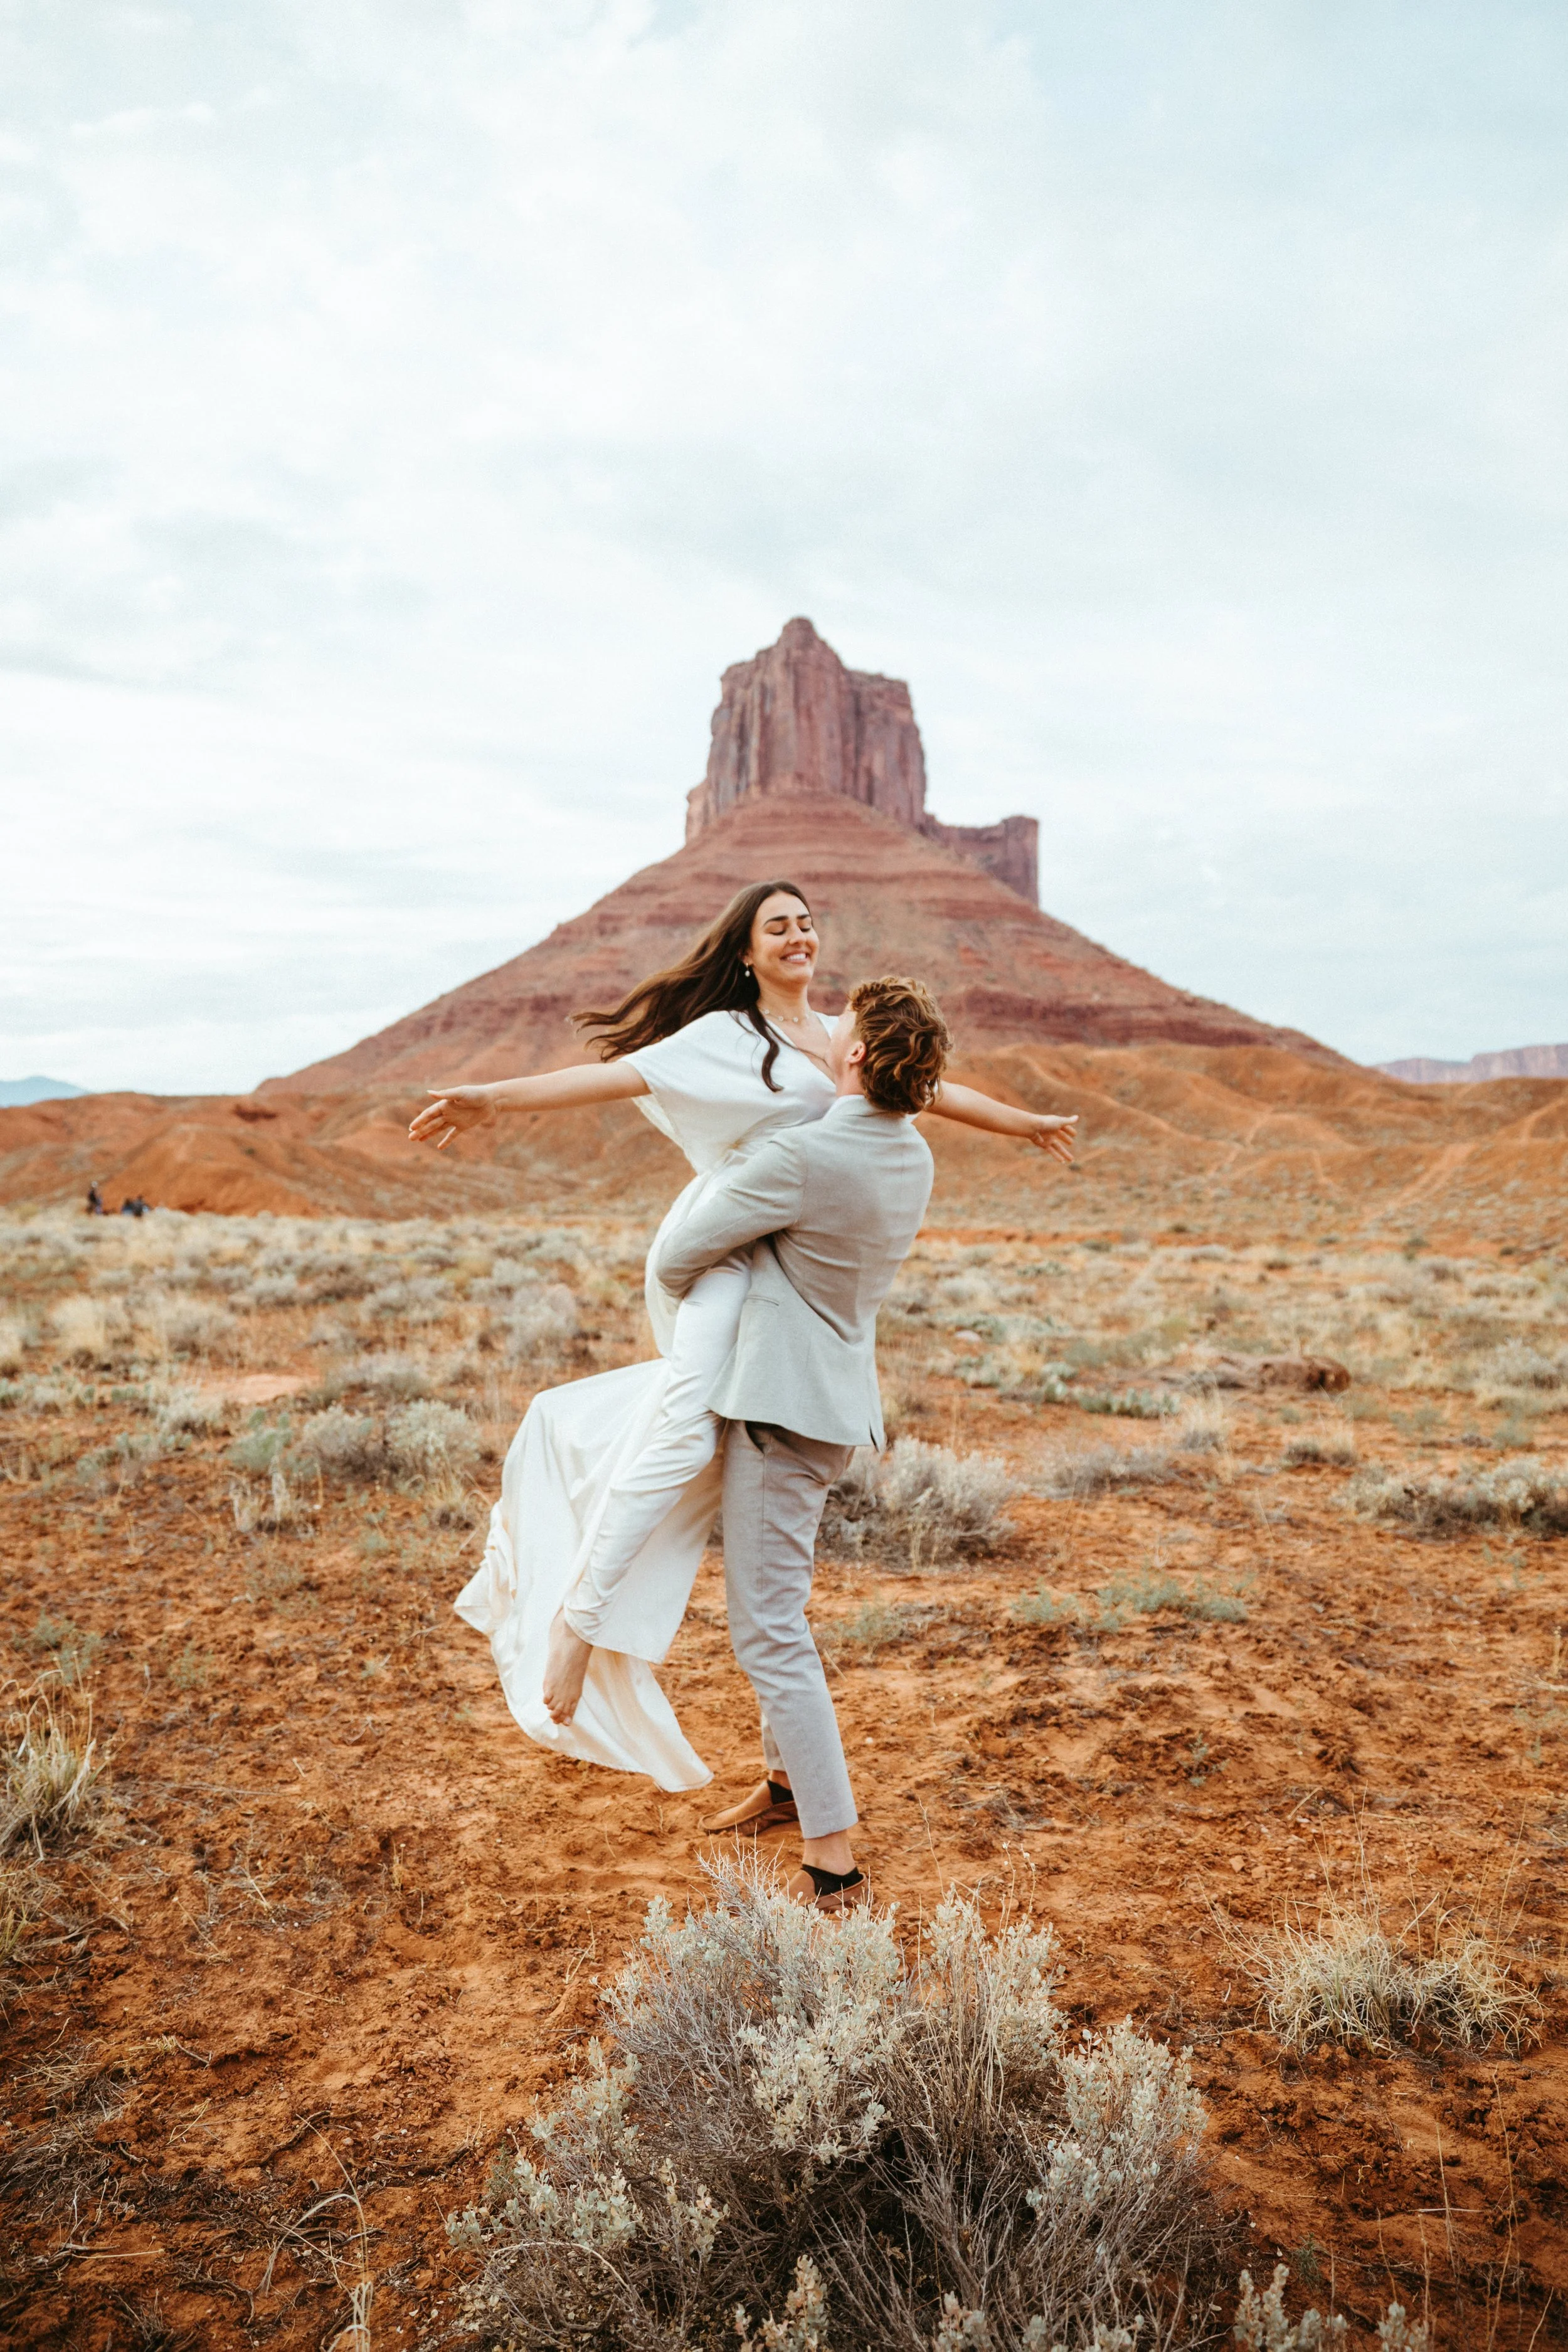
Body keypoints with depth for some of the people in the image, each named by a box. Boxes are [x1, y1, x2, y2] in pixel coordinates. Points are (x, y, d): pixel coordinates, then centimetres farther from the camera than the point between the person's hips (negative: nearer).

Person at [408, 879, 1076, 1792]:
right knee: (683, 1433, -18)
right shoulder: (726, 1035, -1)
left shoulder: (847, 1037, 20)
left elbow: (933, 1089, 31)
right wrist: (496, 1098, -20)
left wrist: (1029, 1123, 41)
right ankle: (577, 1617, -13)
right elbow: (619, 1074, -9)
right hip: (722, 1248, -7)